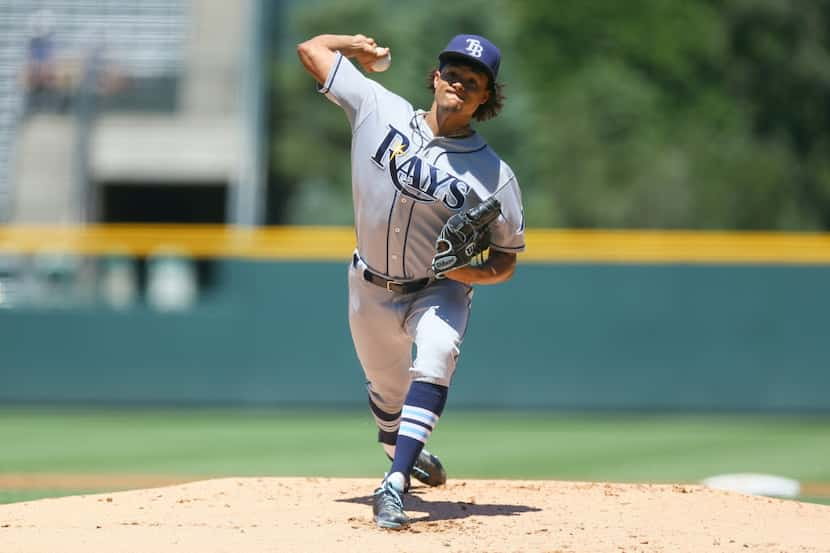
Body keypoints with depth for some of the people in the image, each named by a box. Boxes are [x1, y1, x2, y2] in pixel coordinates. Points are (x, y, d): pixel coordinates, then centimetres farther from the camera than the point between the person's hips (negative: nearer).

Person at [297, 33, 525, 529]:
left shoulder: (494, 175, -16)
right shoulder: (380, 111, -12)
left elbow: (506, 261, -7)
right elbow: (312, 49, -3)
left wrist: (475, 271, -27)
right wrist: (361, 46, 9)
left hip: (441, 290, -3)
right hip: (371, 288, 3)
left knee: (435, 358, -32)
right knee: (387, 389, 17)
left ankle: (394, 487, -41)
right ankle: (401, 450, 54)